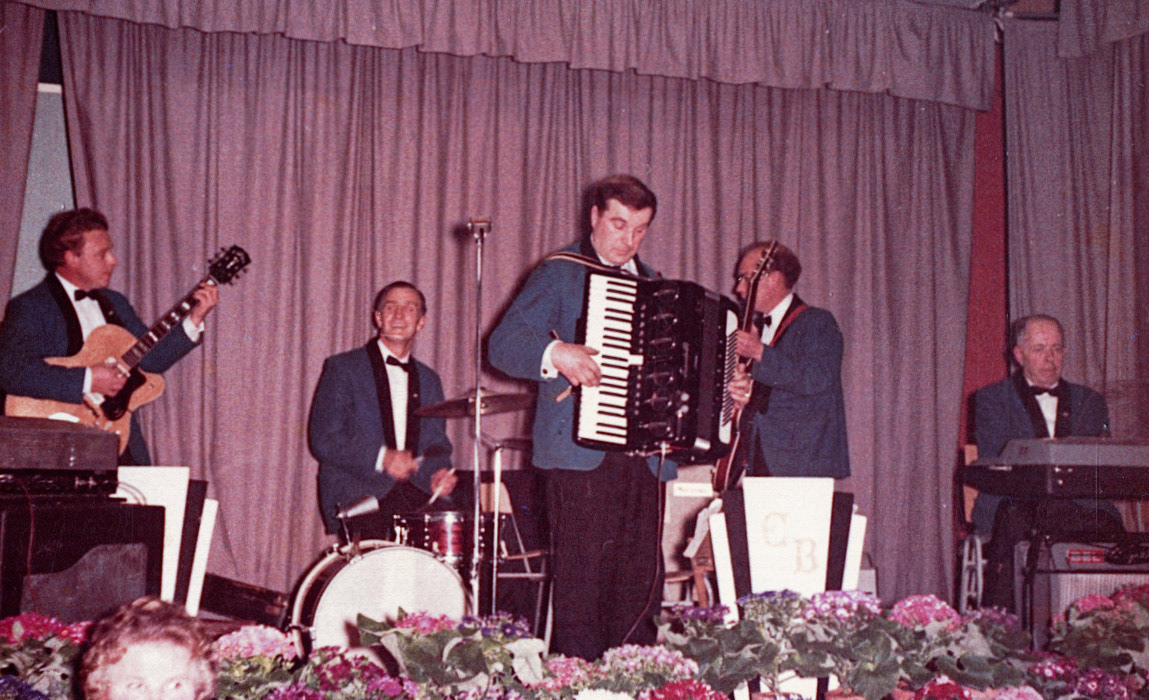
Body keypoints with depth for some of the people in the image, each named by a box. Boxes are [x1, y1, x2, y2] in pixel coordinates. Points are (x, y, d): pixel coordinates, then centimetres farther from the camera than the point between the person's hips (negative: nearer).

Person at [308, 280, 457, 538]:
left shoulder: (429, 380, 20)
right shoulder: (343, 368, 4)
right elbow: (323, 441, -4)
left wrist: (438, 474, -4)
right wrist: (381, 457, -17)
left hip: (415, 491, 4)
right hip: (356, 495, -4)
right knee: (376, 526, -33)